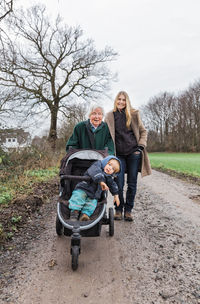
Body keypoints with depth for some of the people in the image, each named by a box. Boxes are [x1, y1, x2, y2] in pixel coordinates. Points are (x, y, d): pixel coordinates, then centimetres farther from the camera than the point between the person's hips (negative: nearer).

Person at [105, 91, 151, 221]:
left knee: (132, 184, 4)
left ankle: (128, 210, 18)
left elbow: (143, 131, 12)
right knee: (119, 184, -2)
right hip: (119, 154, 0)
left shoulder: (134, 114, 5)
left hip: (133, 153, 0)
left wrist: (141, 146, -1)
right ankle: (118, 210, 17)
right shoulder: (110, 116, 6)